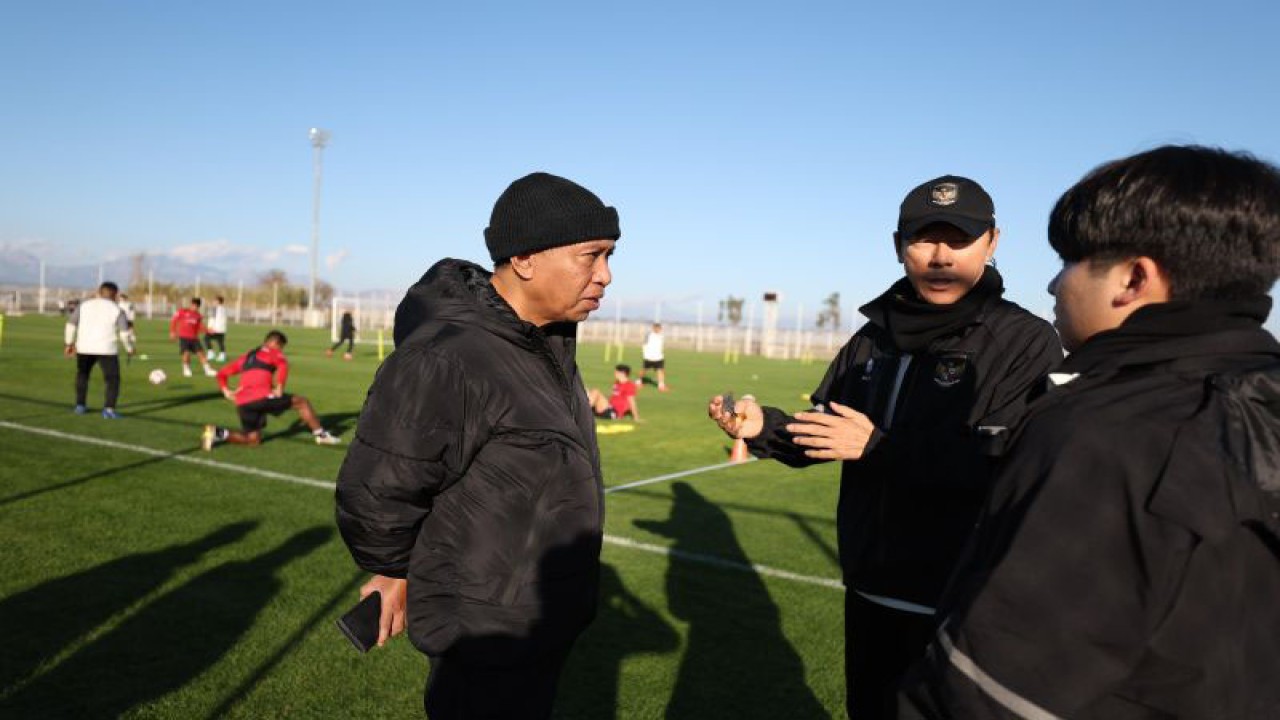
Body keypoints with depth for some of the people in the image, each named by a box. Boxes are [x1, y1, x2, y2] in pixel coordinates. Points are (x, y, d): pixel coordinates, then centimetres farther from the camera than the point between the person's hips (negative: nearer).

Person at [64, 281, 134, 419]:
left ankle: (80, 405, 28)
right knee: (113, 379, 3)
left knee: (82, 375, 26)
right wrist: (129, 348, 8)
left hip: (84, 348, 3)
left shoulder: (83, 305, 8)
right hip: (107, 349, -3)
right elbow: (124, 333, -5)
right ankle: (109, 409, -11)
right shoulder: (117, 310, -1)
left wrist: (70, 343, 15)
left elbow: (71, 324, 6)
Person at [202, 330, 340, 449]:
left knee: (253, 440, 18)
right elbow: (283, 364, -16)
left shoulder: (246, 357, 29)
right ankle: (321, 434, 10)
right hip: (261, 397, -6)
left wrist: (226, 391, 20)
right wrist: (279, 388, -14)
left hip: (242, 403, 7)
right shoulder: (272, 352, 8)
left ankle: (218, 433, -1)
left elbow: (222, 373, 30)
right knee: (301, 402, 10)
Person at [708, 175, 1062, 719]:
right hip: (868, 592, 6)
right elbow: (823, 435, 11)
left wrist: (880, 447, -28)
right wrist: (764, 428, -9)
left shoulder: (1027, 343, -13)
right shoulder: (875, 338, 6)